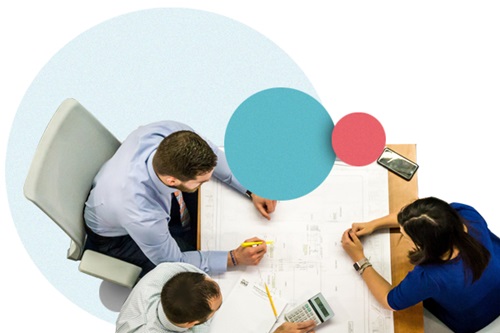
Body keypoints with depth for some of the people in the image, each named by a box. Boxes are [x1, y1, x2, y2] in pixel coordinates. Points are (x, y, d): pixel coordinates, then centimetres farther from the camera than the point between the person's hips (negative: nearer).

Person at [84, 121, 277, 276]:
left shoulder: (171, 133, -35)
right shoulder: (141, 216, -45)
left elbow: (212, 155, -12)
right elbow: (173, 262, -25)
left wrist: (252, 190, -18)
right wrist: (234, 258, -26)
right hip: (117, 236, -5)